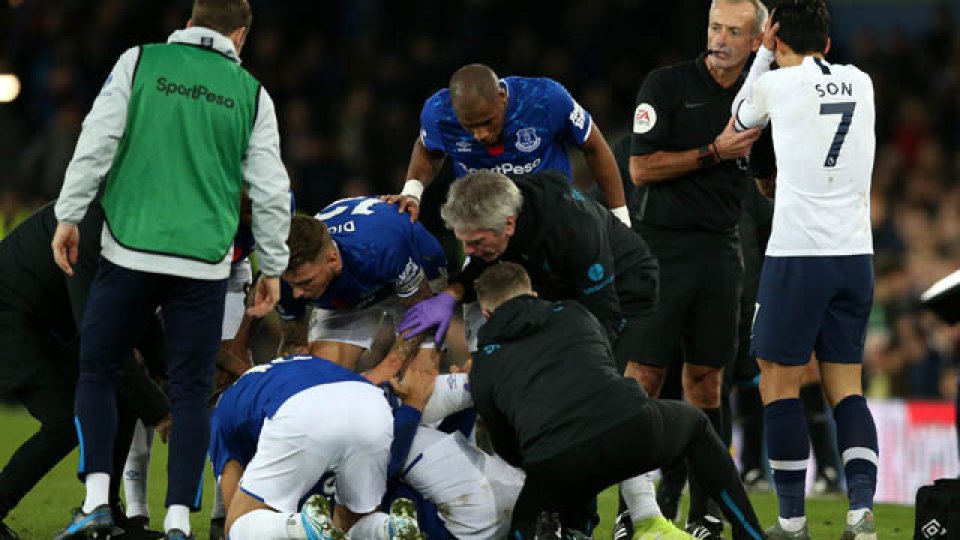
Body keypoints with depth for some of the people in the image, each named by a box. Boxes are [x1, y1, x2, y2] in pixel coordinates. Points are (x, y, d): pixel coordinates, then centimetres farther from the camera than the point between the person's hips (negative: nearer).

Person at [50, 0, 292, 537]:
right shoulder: (250, 94, 7)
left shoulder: (140, 62, 3)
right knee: (191, 391, 6)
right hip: (204, 263, 1)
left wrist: (70, 215, 4)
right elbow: (271, 190, 8)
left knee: (97, 372, 12)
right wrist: (273, 267, 18)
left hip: (131, 251, -1)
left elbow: (97, 142, -3)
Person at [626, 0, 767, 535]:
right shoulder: (667, 84, -3)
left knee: (706, 380, 6)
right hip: (665, 245, -4)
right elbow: (641, 168, -9)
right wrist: (714, 151, -14)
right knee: (646, 375, -6)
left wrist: (754, 146, -4)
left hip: (721, 249, 4)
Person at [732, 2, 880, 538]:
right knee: (846, 387, 9)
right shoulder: (860, 83, 8)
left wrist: (764, 52, 22)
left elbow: (741, 118, 17)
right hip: (856, 255, 5)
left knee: (780, 385, 4)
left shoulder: (775, 84, -5)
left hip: (798, 255, -5)